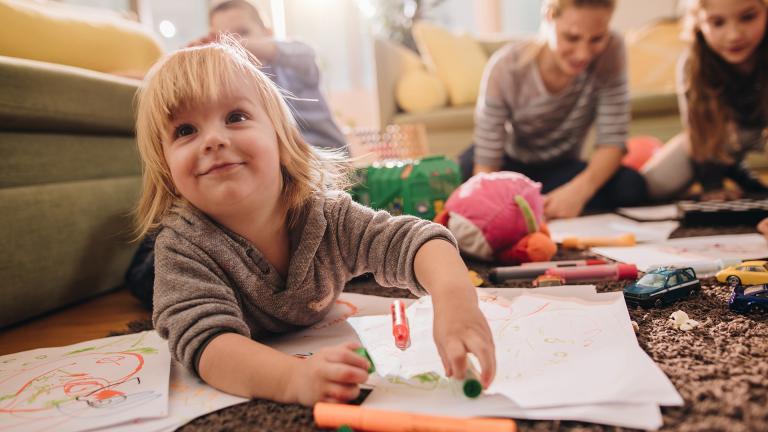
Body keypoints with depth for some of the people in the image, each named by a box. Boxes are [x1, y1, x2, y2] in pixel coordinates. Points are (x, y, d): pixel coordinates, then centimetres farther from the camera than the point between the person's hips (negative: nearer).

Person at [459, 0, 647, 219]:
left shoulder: (611, 50, -22)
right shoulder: (505, 67, -27)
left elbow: (613, 141, -22)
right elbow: (487, 163, -25)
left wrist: (581, 188, -43)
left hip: (559, 166, 3)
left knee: (632, 186, -26)